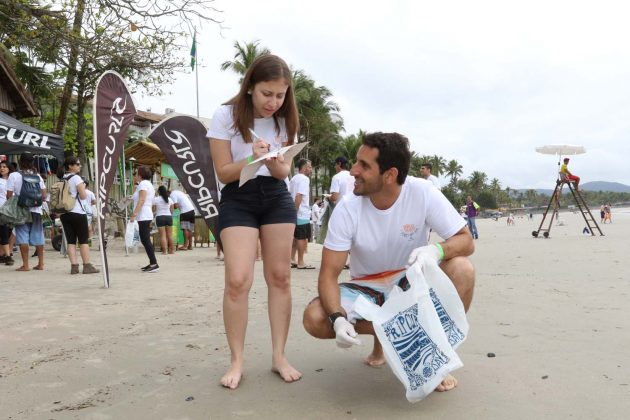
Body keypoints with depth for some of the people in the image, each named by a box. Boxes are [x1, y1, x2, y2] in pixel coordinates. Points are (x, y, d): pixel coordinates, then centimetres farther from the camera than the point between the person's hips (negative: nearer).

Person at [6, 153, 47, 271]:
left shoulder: (14, 175, -6)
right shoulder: (37, 176, 6)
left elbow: (9, 195, -8)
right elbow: (44, 195, 5)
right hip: (36, 210, 4)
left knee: (22, 237, 0)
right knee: (38, 236, 8)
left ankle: (25, 265, -2)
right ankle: (40, 263, 11)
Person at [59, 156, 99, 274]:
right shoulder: (76, 178, -8)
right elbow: (83, 196, -11)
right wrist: (83, 187, 5)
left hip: (64, 213, 6)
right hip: (77, 212, -6)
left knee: (70, 241, 5)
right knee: (83, 240, 0)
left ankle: (74, 266, 1)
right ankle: (87, 266, 0)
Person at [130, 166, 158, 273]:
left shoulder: (143, 183, -7)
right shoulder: (148, 184, 23)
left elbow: (141, 200, -18)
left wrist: (134, 214, -23)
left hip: (143, 216, -10)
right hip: (147, 216, 10)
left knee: (145, 240, -12)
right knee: (145, 240, 10)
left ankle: (154, 264, -15)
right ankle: (152, 263, 11)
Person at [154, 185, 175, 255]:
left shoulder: (156, 199, -4)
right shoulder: (170, 199, 5)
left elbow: (153, 209, 0)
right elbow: (172, 210, 8)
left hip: (160, 217, -3)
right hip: (169, 217, 3)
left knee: (163, 235, -3)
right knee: (170, 235, 10)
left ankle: (164, 250, -7)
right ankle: (171, 249, 15)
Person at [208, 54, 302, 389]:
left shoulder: (285, 120, 3)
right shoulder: (227, 115, -8)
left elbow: (284, 172, 3)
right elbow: (223, 173, -7)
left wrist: (274, 164, -20)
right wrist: (252, 160, -25)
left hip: (277, 199, 4)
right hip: (237, 200, -3)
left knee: (280, 277, 1)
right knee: (237, 280, -14)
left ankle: (279, 357, 11)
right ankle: (237, 361, 1)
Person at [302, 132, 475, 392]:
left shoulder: (423, 193, -19)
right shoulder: (346, 211, -18)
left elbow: (466, 241, -15)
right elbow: (329, 273, -17)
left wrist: (437, 249, -39)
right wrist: (338, 318, -36)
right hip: (366, 287, 1)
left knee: (461, 269, -29)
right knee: (314, 319, -25)